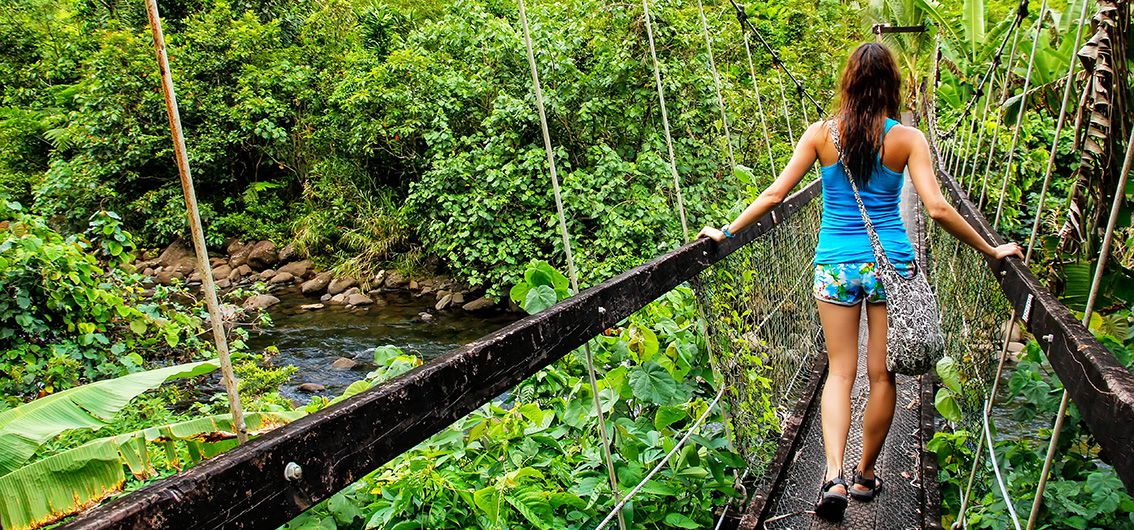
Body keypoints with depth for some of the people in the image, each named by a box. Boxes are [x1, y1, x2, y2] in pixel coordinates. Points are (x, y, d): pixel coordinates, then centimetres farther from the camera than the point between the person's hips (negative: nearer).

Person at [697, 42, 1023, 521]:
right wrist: (993, 251, 0)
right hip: (891, 262, 0)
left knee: (840, 371, 9)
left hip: (835, 264, 1)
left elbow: (775, 194, -3)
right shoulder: (907, 139, -5)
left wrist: (727, 231, 6)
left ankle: (834, 475, -6)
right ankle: (865, 474, 24)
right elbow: (938, 209, -11)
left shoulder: (821, 134, -3)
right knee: (882, 374, 12)